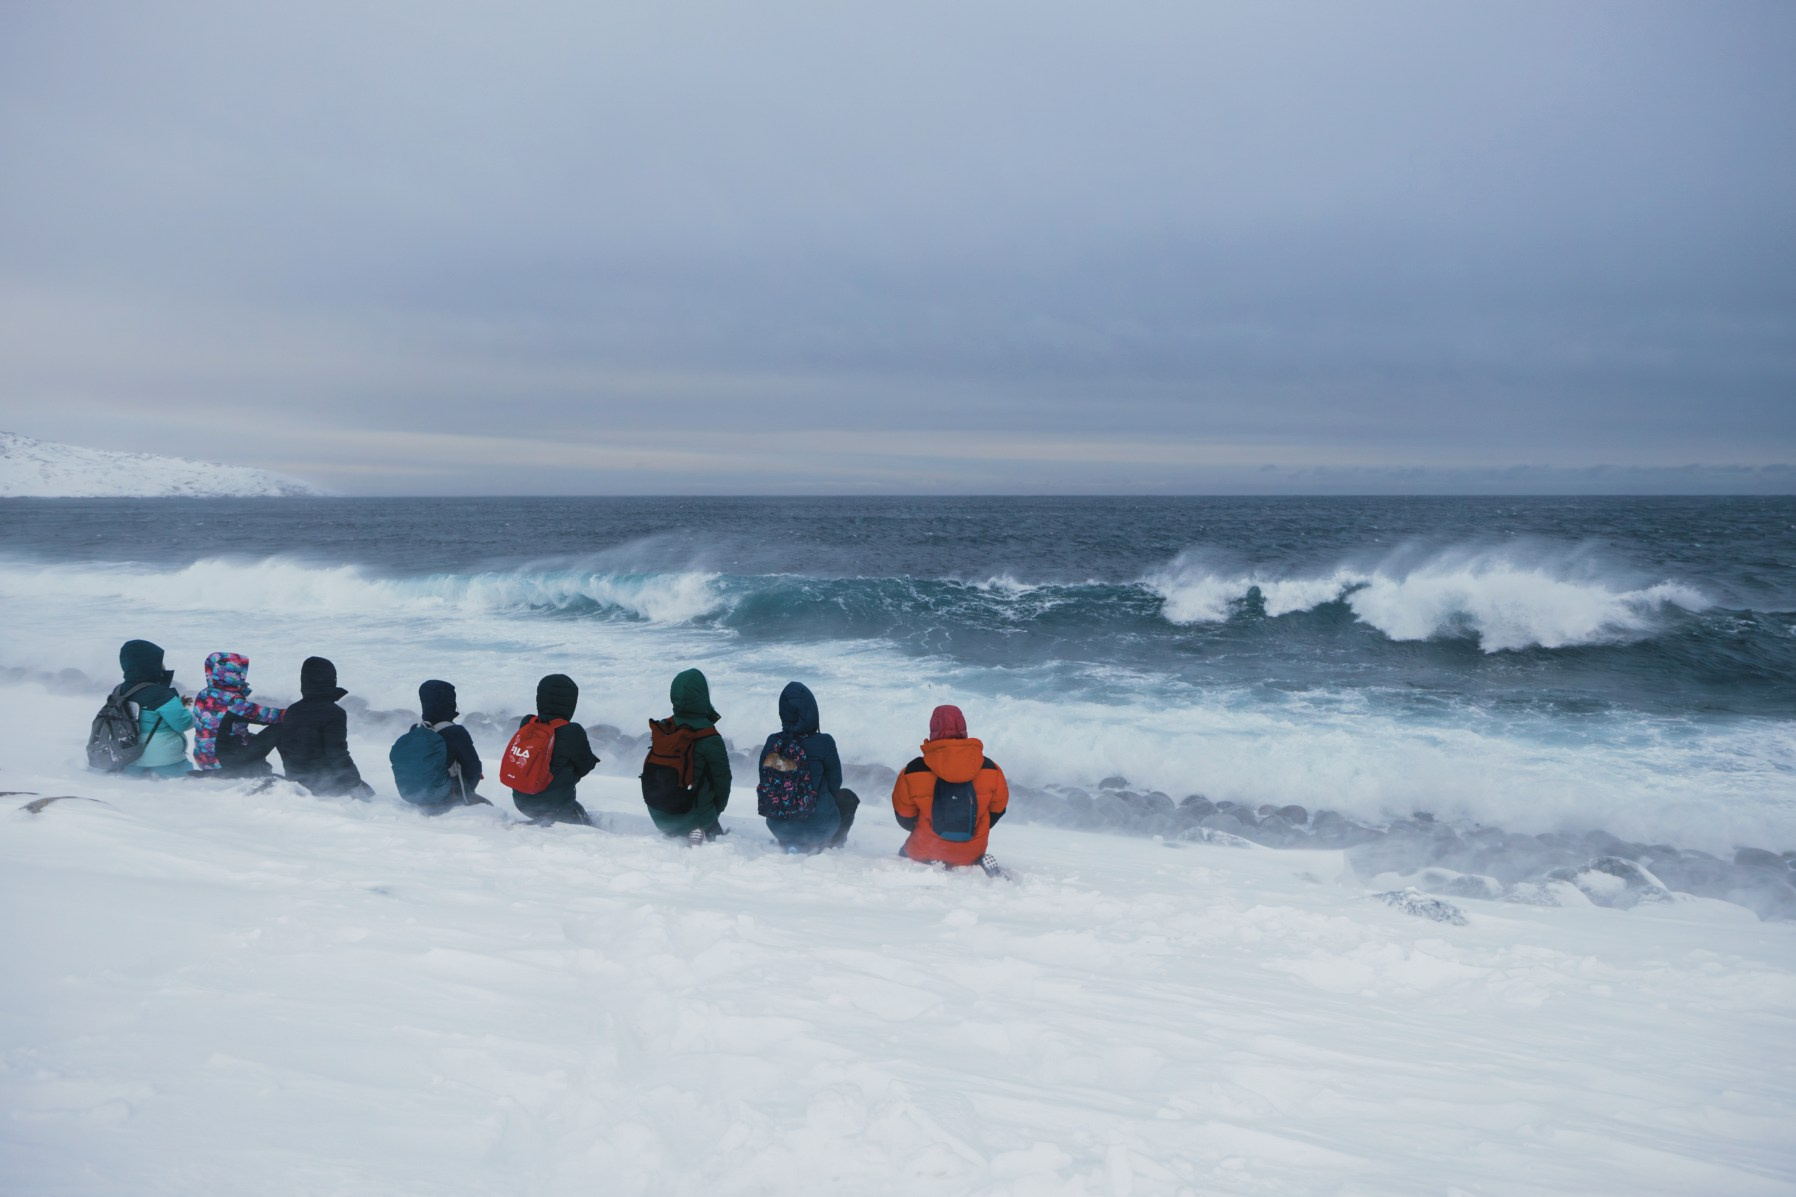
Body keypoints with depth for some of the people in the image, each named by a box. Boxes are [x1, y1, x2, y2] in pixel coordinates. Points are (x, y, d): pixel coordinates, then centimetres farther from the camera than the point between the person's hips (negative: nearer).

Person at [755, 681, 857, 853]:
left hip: (778, 828, 2)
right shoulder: (824, 743, -16)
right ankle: (829, 844, 14)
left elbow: (765, 784, 5)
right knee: (847, 797, 28)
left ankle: (788, 843, 17)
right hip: (818, 828, -2)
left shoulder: (771, 743, -7)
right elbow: (835, 783, -2)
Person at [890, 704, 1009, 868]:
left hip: (924, 854, -1)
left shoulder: (914, 771, -15)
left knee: (905, 854, 31)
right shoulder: (989, 769, -9)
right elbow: (998, 808, 6)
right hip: (970, 856, 1)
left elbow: (903, 816, -1)